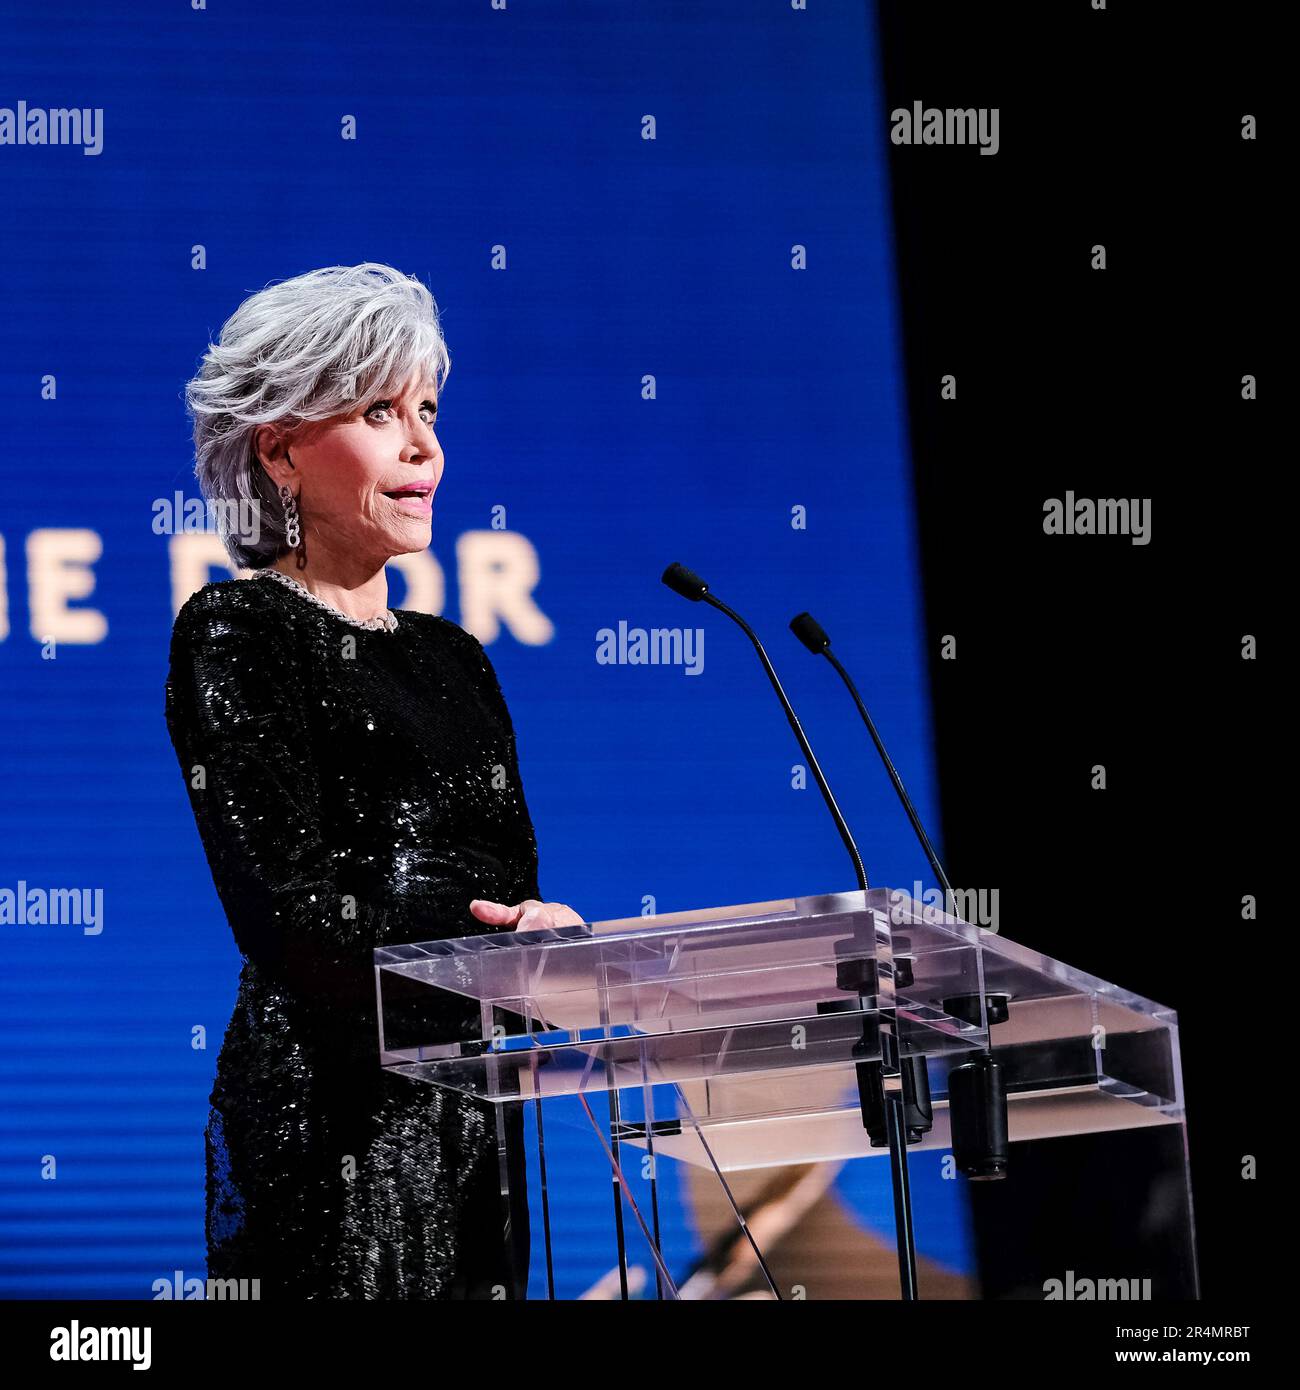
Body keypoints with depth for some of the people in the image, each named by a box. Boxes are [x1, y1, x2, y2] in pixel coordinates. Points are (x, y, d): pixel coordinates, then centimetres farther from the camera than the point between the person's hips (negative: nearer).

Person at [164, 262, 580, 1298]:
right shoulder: (234, 637, -4)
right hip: (328, 1106, -7)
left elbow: (515, 892, 15)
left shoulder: (452, 657, 17)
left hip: (474, 1113, 7)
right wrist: (503, 960, -14)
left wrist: (543, 931, -9)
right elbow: (289, 914, -14)